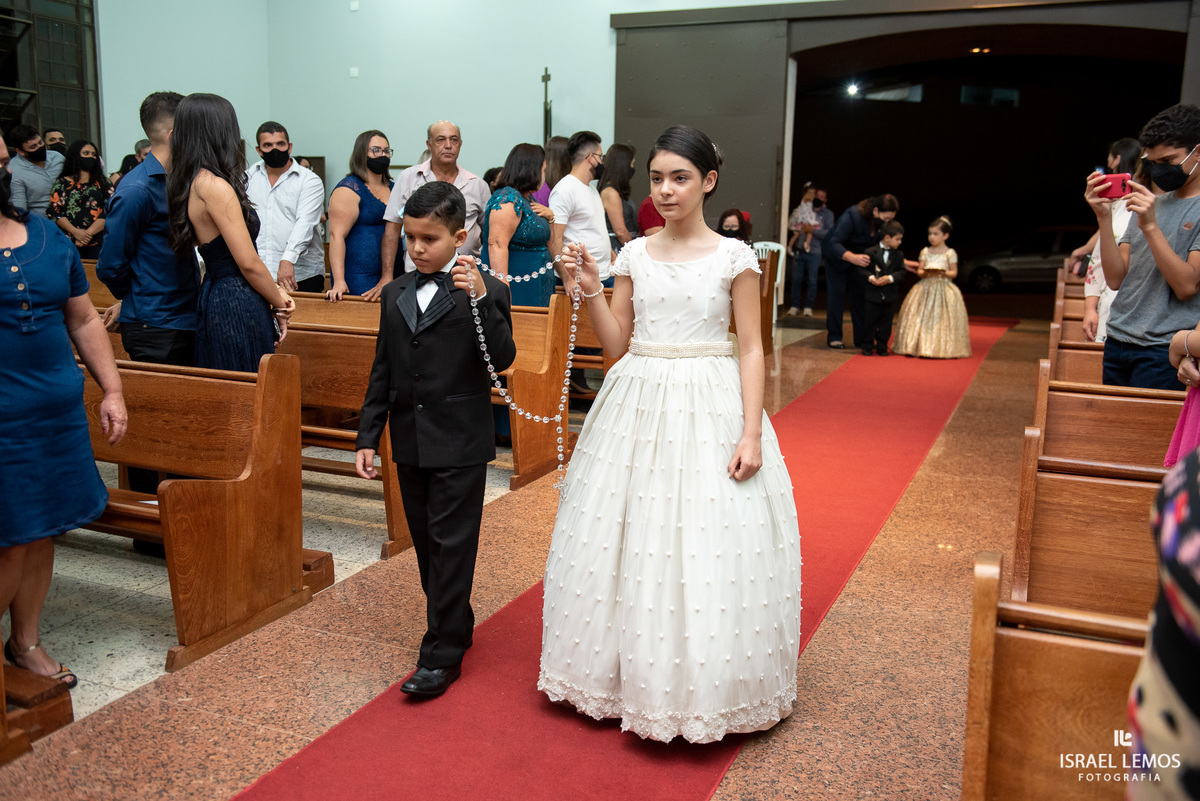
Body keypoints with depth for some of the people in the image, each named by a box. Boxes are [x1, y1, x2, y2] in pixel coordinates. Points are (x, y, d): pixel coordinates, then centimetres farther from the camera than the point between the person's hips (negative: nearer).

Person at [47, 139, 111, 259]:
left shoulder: (102, 183, 12)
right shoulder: (62, 183, 12)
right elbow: (54, 212, 3)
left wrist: (88, 233, -11)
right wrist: (76, 232, -12)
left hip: (98, 244, 0)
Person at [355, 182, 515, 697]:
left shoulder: (486, 291, -6)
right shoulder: (395, 294, 10)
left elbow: (502, 359, -18)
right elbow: (382, 373, 13)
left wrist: (480, 299, -28)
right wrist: (367, 437, 10)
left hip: (460, 445, -6)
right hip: (410, 444, 6)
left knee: (452, 545, -1)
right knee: (425, 544, 15)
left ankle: (442, 655, 9)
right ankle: (455, 625, 32)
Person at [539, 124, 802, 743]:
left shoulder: (733, 257, -2)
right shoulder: (634, 255, 7)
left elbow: (750, 350, -4)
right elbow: (616, 344, 7)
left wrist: (750, 434, -11)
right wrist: (591, 292, -9)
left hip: (711, 412, -3)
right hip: (638, 408, 4)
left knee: (709, 551, 1)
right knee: (630, 549, 9)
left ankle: (703, 687, 20)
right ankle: (635, 674, 29)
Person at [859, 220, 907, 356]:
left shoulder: (898, 255, 5)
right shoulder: (871, 252, -5)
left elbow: (902, 272, 1)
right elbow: (862, 268, -4)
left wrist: (890, 278, -16)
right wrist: (870, 277, -21)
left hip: (889, 297, 3)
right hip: (872, 295, -3)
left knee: (886, 323, 8)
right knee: (870, 321, 3)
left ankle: (882, 347, 18)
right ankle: (868, 346, 14)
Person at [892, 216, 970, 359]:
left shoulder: (950, 253, 0)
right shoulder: (925, 251, 11)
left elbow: (954, 272, 0)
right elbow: (919, 270, 9)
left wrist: (944, 273, -19)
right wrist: (923, 272, -13)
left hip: (943, 287, -3)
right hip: (926, 287, 3)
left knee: (941, 319, -10)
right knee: (921, 317, -3)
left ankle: (941, 348, -6)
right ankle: (920, 346, 1)